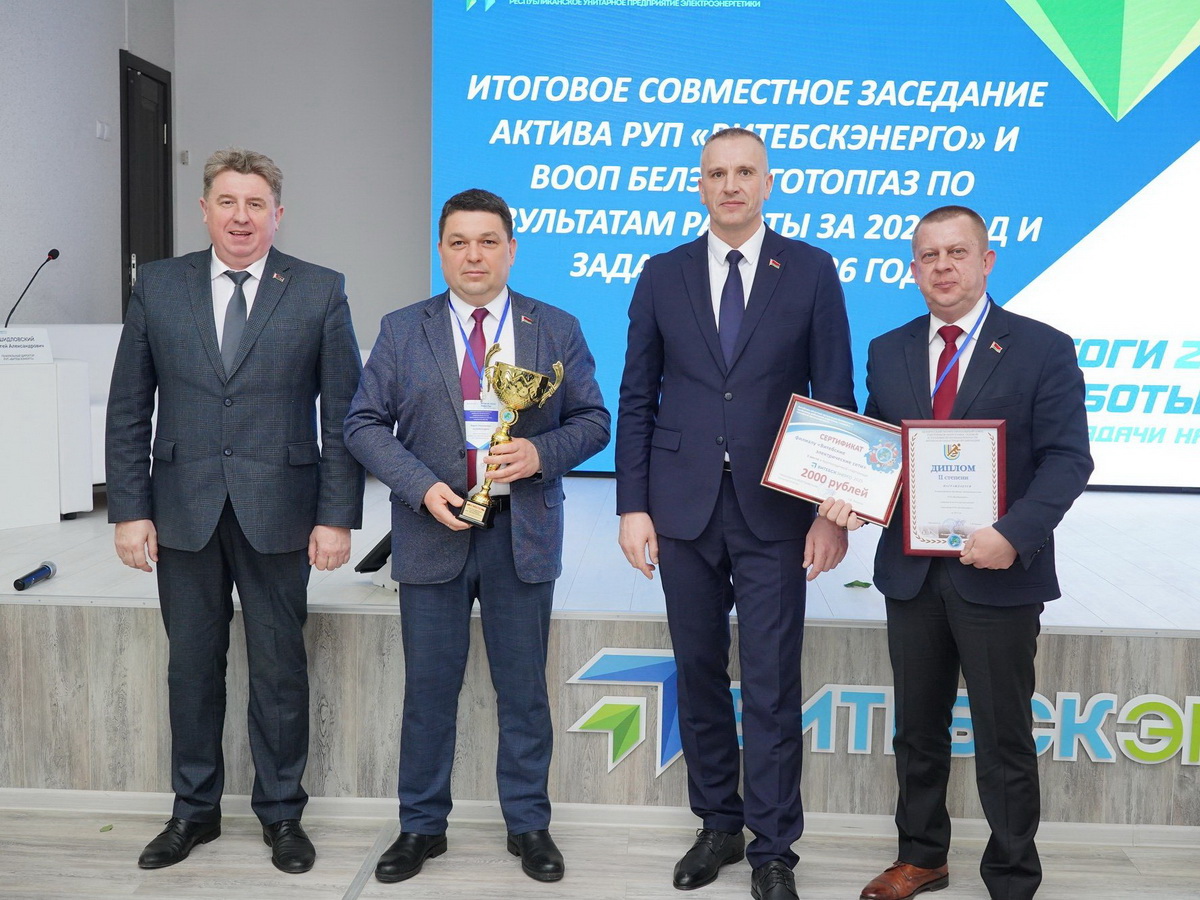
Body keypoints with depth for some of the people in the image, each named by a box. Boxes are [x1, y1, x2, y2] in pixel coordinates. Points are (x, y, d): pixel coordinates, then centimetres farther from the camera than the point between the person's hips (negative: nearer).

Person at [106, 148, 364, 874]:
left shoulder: (320, 292, -2)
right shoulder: (158, 286, 4)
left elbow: (343, 414, -3)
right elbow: (129, 410, 5)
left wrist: (337, 516, -8)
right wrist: (129, 508, -1)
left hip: (277, 512, -2)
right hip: (183, 511, 2)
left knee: (279, 667, 8)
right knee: (192, 665, 12)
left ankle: (282, 812, 25)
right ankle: (195, 809, 30)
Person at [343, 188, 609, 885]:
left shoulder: (557, 330, 4)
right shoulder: (402, 330, 4)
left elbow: (592, 421, 5)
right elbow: (365, 424, 1)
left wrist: (541, 453, -15)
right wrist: (422, 487, -13)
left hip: (524, 534, 0)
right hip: (434, 532, 0)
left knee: (524, 688, 9)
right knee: (430, 687, 9)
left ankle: (529, 825, 25)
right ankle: (422, 827, 25)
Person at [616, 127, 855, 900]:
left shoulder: (811, 270, 2)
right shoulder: (663, 275, 6)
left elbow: (836, 396, 0)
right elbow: (637, 398, 6)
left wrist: (833, 510, -5)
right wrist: (632, 505, 0)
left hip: (774, 510, -2)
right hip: (683, 508, 2)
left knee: (773, 684, 0)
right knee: (700, 673, 11)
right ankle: (718, 824, 29)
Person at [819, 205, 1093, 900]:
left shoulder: (1042, 349, -5)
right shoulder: (888, 352, 8)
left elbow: (1068, 458, -9)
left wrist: (1014, 532, -23)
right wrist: (852, 494, -9)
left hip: (998, 574, -4)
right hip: (911, 572, 4)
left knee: (1004, 738, 7)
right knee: (918, 730, 17)